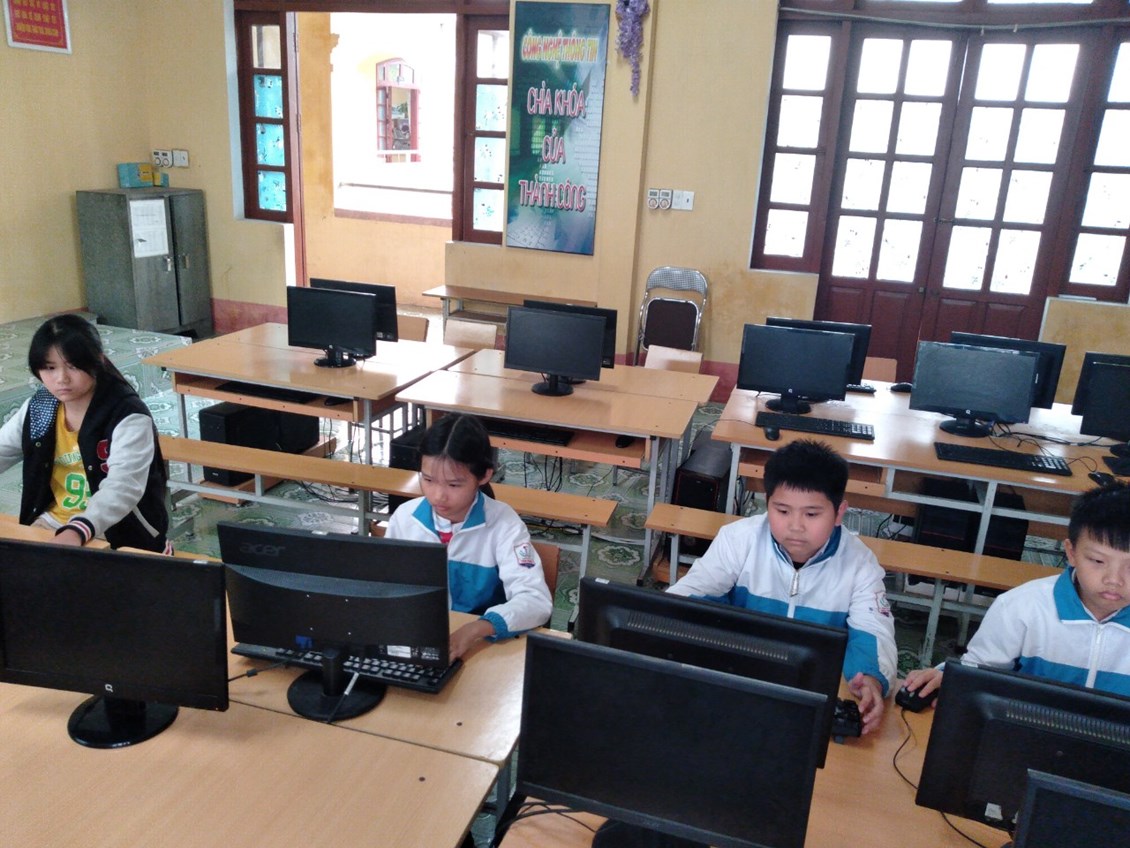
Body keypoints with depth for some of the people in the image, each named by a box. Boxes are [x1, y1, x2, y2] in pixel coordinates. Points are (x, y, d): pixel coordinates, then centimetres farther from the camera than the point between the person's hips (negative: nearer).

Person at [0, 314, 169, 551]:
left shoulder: (128, 417, -19)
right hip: (52, 524, 6)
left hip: (122, 536, -6)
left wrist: (77, 531, -48)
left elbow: (123, 487, -32)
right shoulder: (38, 409, 3)